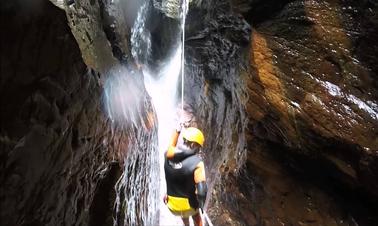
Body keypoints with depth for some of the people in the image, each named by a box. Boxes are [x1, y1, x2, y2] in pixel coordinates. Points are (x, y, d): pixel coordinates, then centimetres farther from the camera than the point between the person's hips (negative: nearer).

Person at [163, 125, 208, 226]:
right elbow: (201, 191, -30)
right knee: (195, 214, 34)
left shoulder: (169, 155, -12)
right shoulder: (196, 162, -23)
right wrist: (201, 203, -10)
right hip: (188, 206, -3)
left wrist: (177, 131, 24)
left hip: (172, 206, 4)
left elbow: (171, 146, 13)